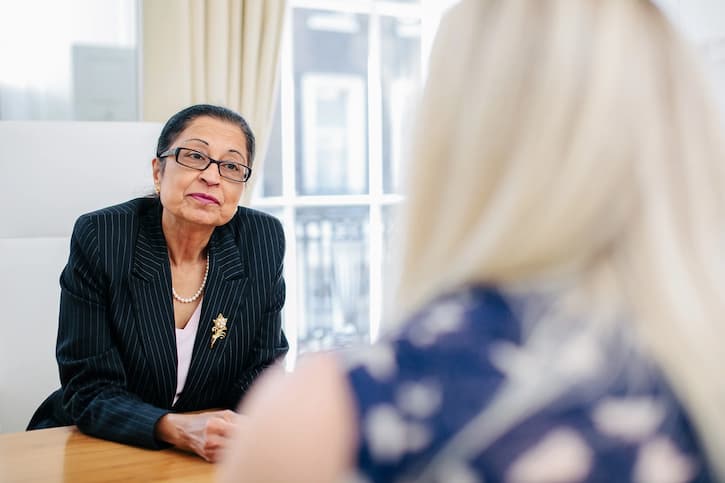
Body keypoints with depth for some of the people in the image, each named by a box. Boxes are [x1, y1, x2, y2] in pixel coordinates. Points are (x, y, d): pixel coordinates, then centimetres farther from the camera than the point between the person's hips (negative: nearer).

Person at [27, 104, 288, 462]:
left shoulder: (263, 240, -8)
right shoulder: (99, 238, -14)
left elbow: (261, 371, -2)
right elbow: (88, 390, -14)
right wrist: (177, 429, -31)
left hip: (217, 455, 3)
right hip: (96, 448, -2)